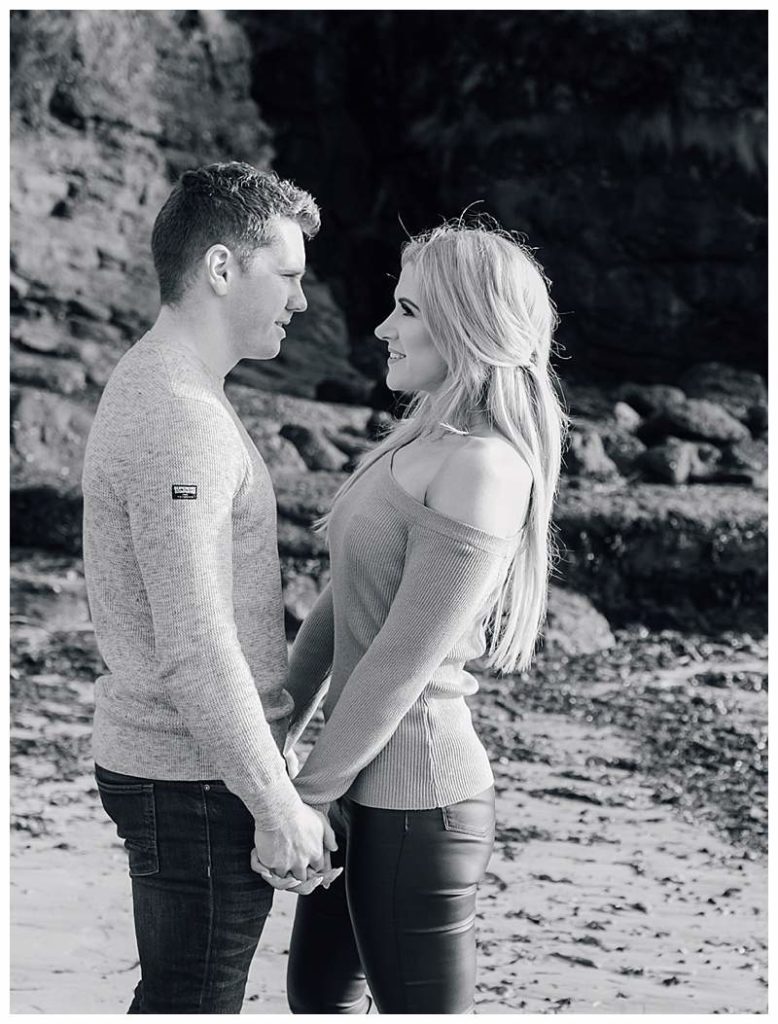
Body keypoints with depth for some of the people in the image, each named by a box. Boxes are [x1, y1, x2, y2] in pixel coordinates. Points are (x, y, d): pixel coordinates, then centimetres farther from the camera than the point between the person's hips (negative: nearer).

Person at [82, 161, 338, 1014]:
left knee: (177, 999, 19)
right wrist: (278, 804, -21)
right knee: (192, 1002, -1)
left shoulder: (147, 385, 14)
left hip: (158, 760, 10)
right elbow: (193, 647, -26)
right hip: (195, 781, -10)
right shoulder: (181, 421, -20)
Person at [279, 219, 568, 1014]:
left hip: (413, 801, -9)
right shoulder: (417, 441, 9)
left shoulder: (481, 470, -19)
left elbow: (403, 665, -20)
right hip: (367, 784, 9)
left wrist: (305, 796, -13)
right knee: (319, 994, 23)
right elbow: (338, 606, 14)